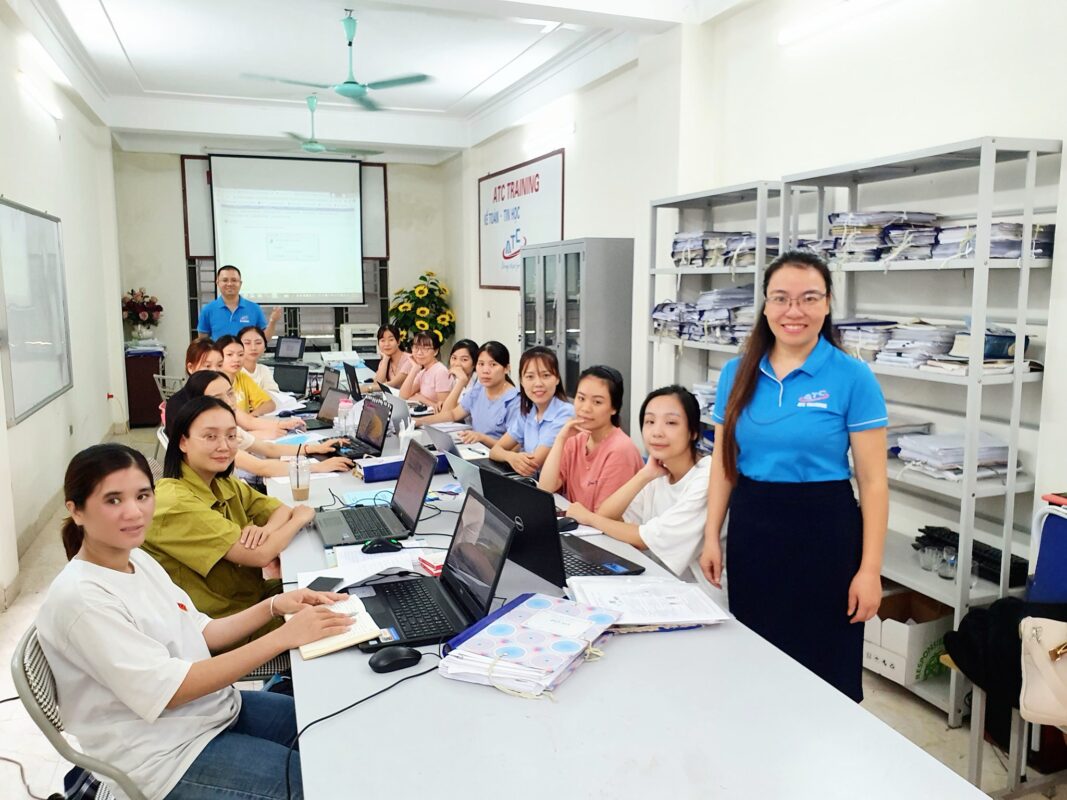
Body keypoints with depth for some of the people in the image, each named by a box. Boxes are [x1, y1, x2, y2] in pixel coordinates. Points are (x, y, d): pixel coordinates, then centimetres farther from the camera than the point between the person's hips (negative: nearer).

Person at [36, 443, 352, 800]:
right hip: (170, 756, -8)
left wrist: (274, 606, -6)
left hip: (217, 707, 8)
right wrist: (283, 637, -28)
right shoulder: (81, 598, -24)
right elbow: (170, 689, -26)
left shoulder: (137, 559, 2)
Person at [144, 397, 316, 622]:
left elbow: (282, 510, 6)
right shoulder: (175, 502, -23)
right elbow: (259, 554, -26)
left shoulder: (225, 485, 2)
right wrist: (301, 517, -8)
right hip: (224, 619, -8)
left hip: (255, 596, 8)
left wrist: (267, 529, -18)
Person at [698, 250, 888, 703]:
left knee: (825, 675, 8)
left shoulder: (853, 377, -8)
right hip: (751, 529, 4)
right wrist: (711, 538, 4)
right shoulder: (737, 373, 3)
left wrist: (870, 568, -10)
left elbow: (872, 480, -7)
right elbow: (723, 464, 8)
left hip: (824, 532, -3)